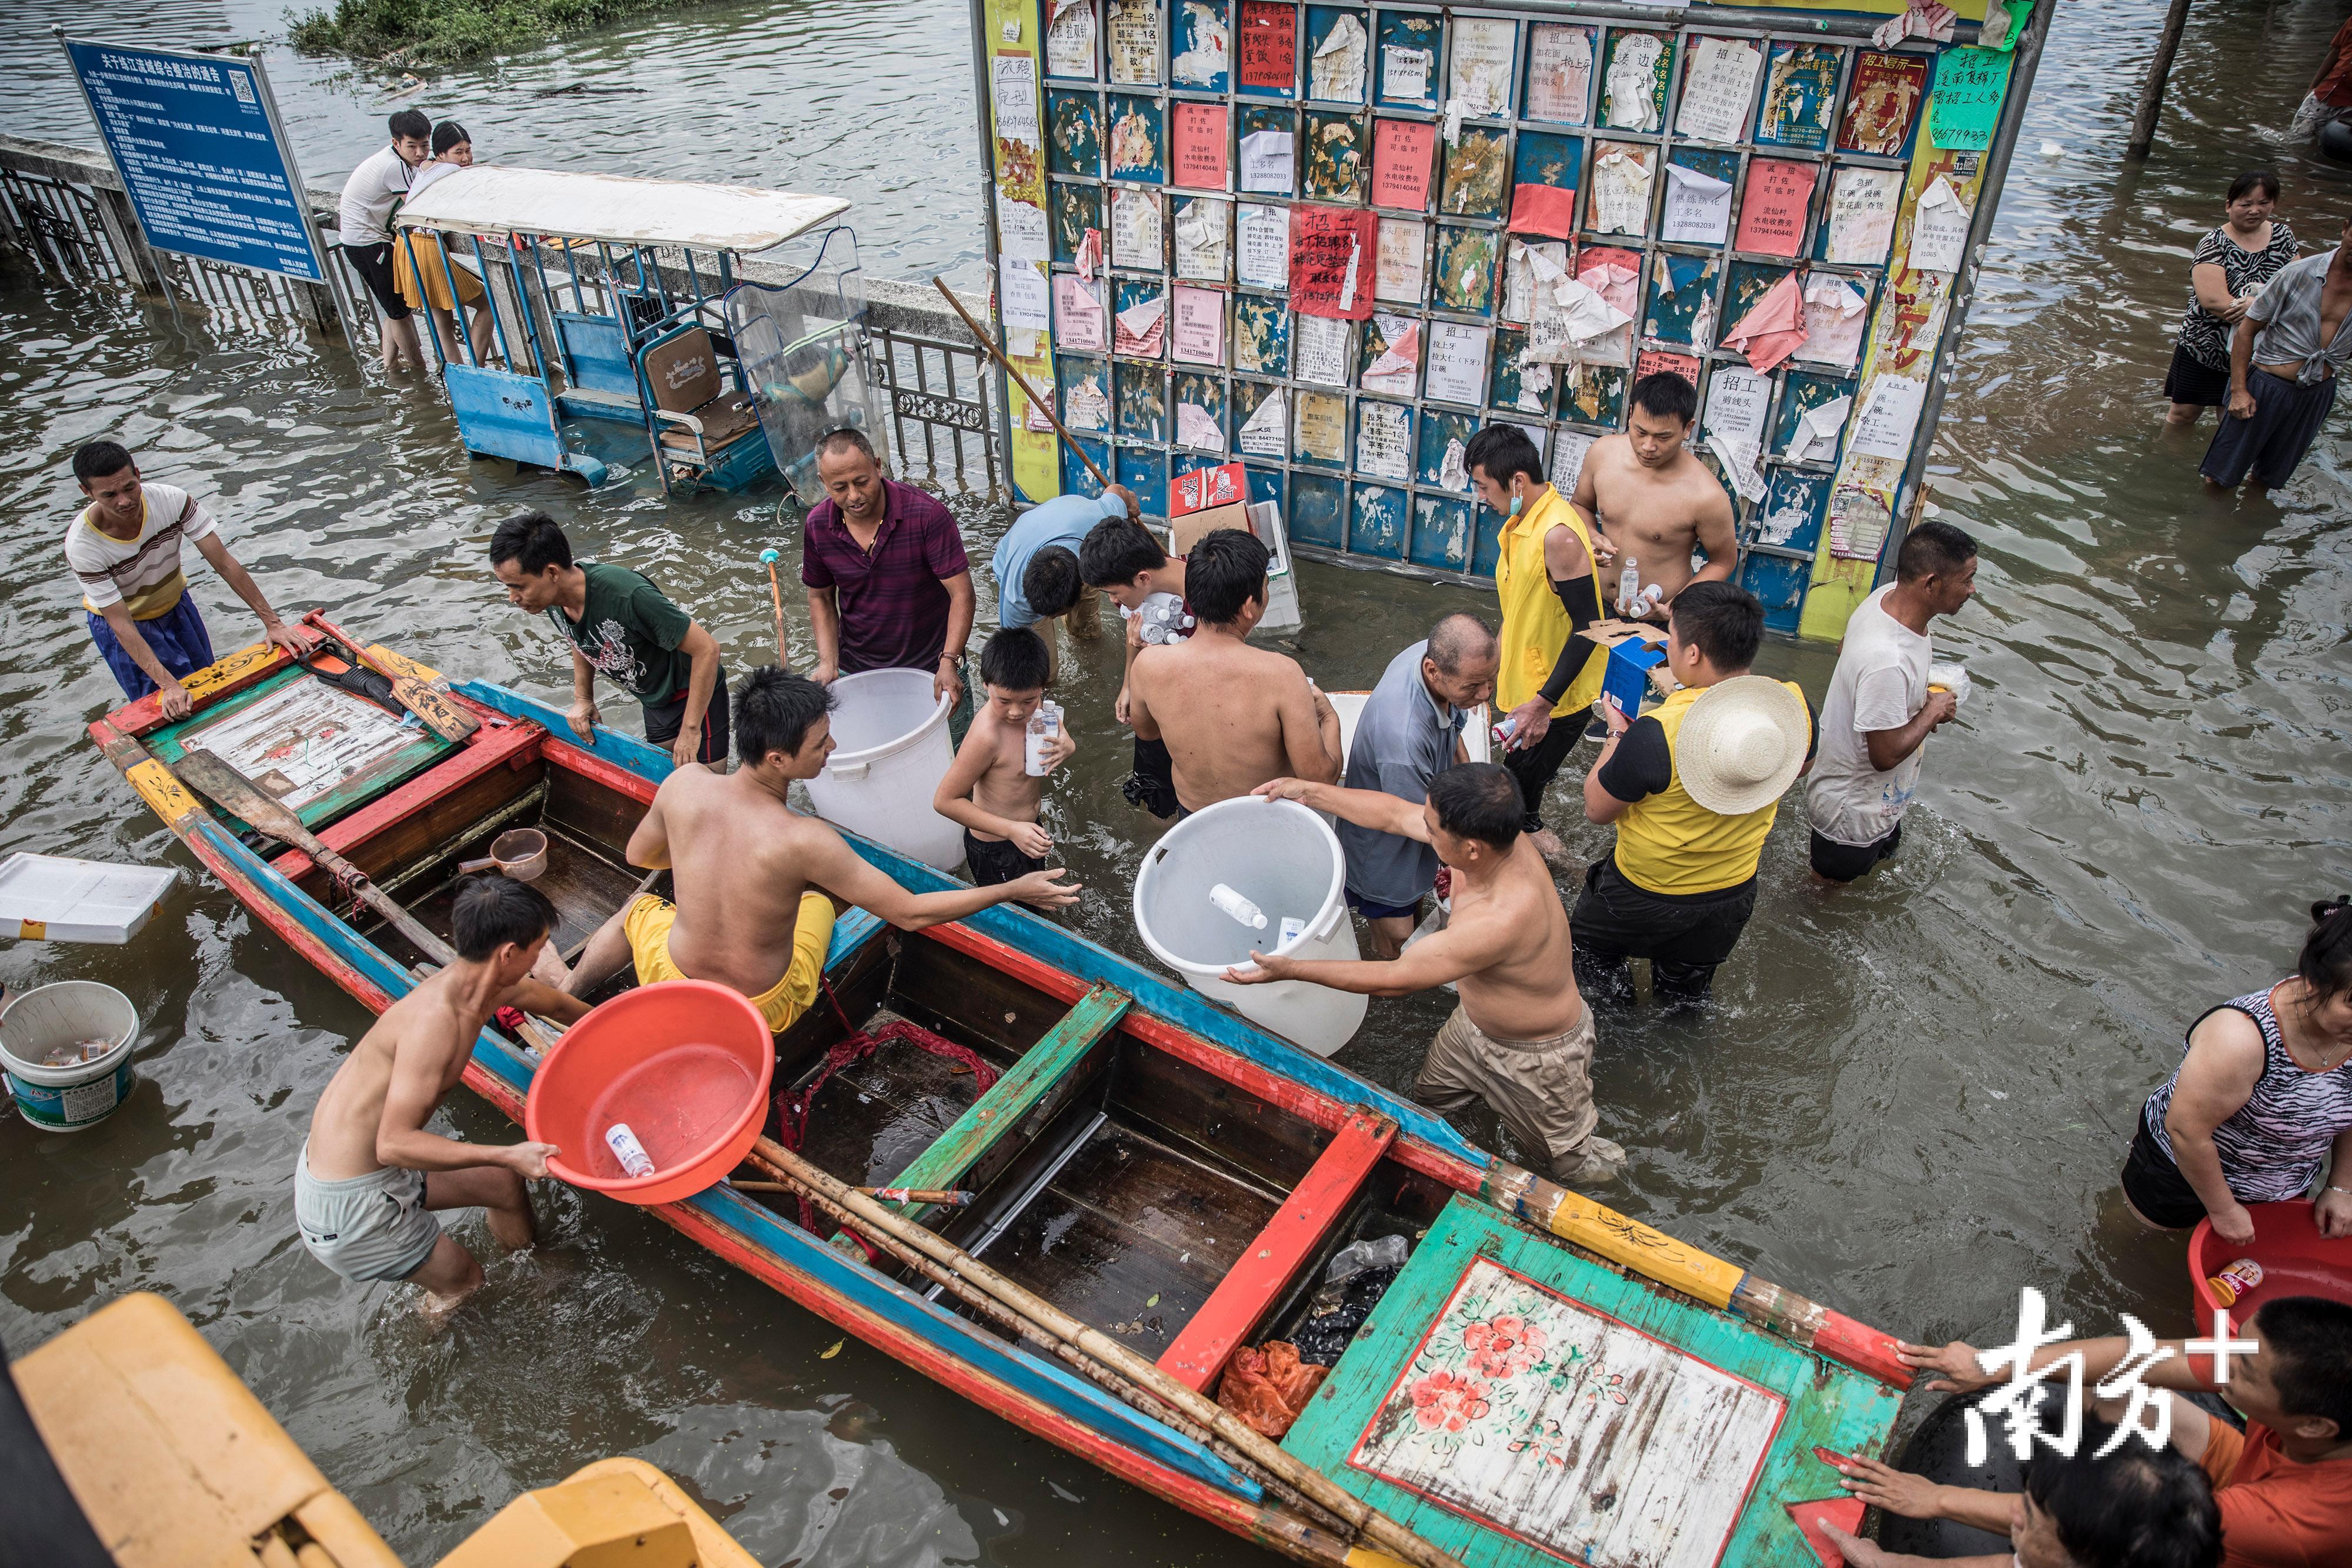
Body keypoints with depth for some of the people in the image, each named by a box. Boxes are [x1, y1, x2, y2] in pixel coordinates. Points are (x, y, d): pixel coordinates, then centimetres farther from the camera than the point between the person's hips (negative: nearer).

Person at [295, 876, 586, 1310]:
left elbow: (557, 1005, 18)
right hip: (346, 1204, -9)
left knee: (505, 1182, 23)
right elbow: (394, 1144, -32)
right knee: (461, 1280, 11)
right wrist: (507, 1155, -31)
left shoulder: (488, 980, -4)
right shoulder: (435, 1020, -32)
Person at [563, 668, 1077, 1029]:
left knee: (637, 908, 36)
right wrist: (1014, 890, -21)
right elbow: (911, 913, -27)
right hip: (762, 1009, -2)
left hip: (675, 985, 2)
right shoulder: (803, 841, -34)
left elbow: (639, 855, 0)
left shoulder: (683, 784, -22)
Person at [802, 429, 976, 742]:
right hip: (856, 670, 3)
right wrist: (828, 662, -5)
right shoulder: (818, 526, -8)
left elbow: (961, 593, -20)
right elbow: (821, 597, 7)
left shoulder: (926, 514, -22)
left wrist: (949, 662, -30)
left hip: (930, 667, -3)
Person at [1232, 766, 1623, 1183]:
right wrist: (1309, 791, -4)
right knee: (1426, 1100, 26)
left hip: (1537, 1056, -7)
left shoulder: (1502, 917, -46)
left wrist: (1290, 970, -31)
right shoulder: (1488, 834, -24)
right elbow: (1394, 813, -6)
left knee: (1575, 1163, 17)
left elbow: (1395, 979, -36)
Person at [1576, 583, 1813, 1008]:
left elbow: (1596, 808, -19)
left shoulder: (1655, 735, -38)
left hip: (1643, 900, -5)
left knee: (1591, 953, 27)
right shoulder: (1796, 706, -21)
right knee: (1686, 993, 32)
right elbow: (1799, 767, 5)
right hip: (1734, 896, 5)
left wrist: (1616, 734, -6)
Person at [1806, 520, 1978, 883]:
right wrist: (1933, 711, -16)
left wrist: (1918, 693, 3)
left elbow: (1845, 650, 10)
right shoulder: (1887, 662, -41)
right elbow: (1887, 754, -31)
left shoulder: (1889, 595, -12)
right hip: (1854, 812, -9)